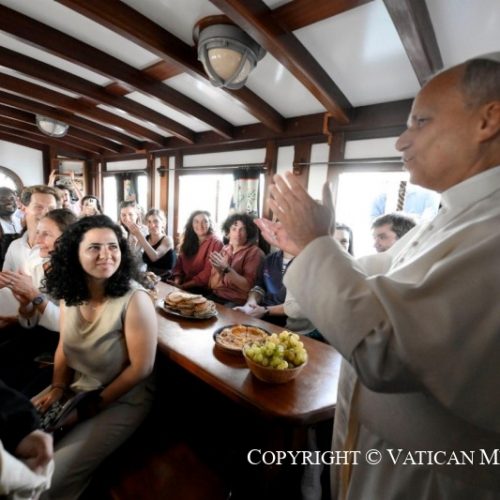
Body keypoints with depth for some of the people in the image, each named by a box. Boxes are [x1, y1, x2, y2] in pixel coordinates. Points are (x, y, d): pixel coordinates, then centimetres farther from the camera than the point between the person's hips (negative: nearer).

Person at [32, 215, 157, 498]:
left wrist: (91, 408, -13)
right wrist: (58, 387, -6)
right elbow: (64, 346, 8)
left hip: (122, 401, -6)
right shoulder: (70, 294, -6)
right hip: (74, 389, 6)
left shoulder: (135, 300, -27)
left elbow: (141, 368, -22)